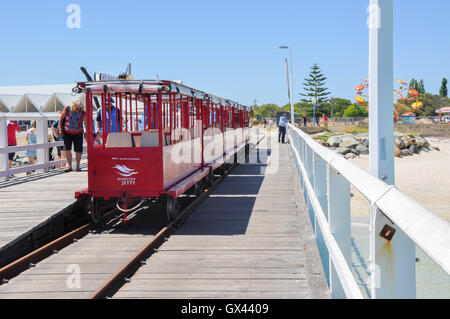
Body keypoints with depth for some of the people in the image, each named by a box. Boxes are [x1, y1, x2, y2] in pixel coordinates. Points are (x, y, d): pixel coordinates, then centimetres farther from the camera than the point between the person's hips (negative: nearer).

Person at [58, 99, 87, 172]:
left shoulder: (83, 113, -15)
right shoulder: (67, 109, -14)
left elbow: (86, 124, -7)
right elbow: (61, 119, 1)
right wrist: (60, 129, -1)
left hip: (78, 133, 0)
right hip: (67, 132, 0)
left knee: (78, 150, -1)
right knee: (67, 149, -7)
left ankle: (78, 166, 17)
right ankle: (70, 166, 1)